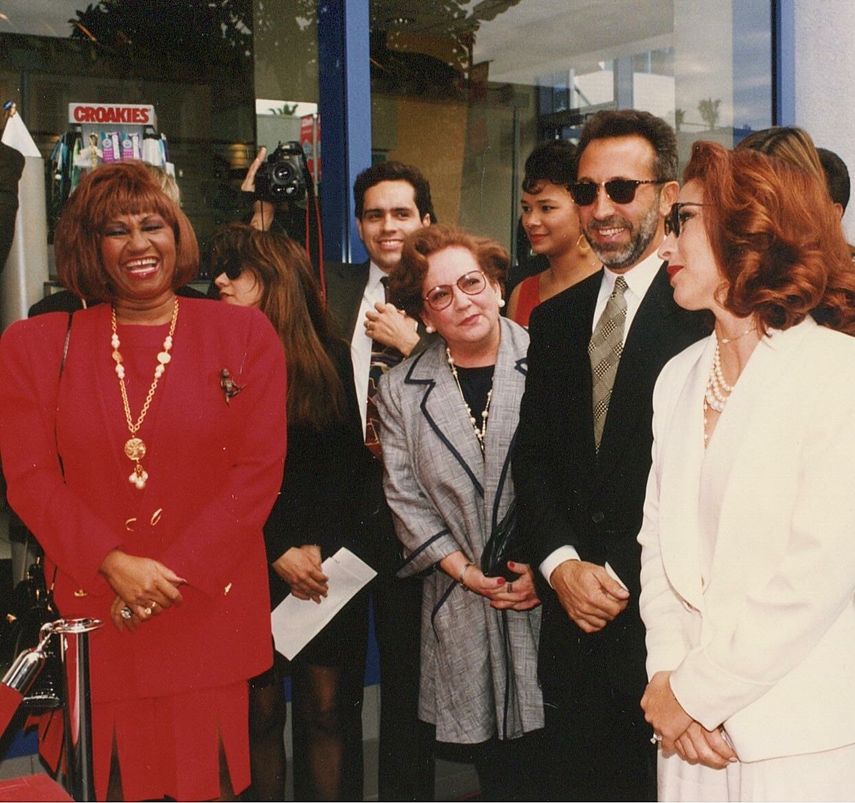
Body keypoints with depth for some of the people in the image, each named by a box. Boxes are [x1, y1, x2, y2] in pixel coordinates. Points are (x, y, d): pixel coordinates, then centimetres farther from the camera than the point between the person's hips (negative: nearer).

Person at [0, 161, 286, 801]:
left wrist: (173, 573, -10)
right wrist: (116, 565, -14)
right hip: (92, 614, 1)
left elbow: (260, 471, -3)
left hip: (211, 609, 0)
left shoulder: (244, 334, 2)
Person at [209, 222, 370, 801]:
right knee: (261, 710, 2)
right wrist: (278, 553, -9)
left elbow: (350, 464, 4)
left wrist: (318, 546, -8)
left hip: (328, 562, 1)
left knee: (327, 709, 3)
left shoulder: (332, 360, 7)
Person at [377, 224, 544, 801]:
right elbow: (405, 496, 4)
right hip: (462, 599, 2)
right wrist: (465, 571, -5)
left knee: (545, 749, 2)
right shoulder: (401, 390, 4)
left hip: (545, 590, -2)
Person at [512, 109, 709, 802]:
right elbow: (533, 455, 11)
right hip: (572, 616, 6)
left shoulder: (703, 314, -9)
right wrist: (561, 564, -3)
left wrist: (623, 578, -12)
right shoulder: (555, 320, 13)